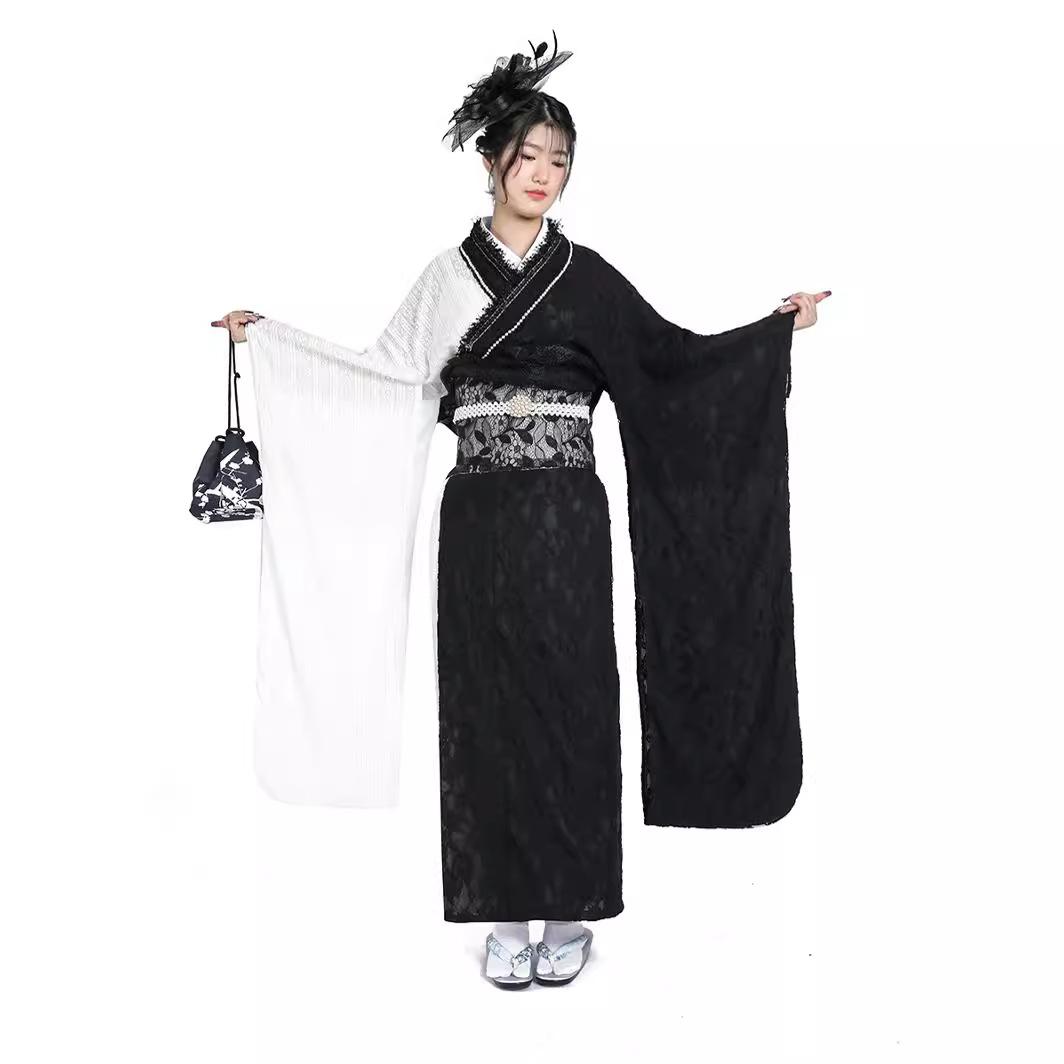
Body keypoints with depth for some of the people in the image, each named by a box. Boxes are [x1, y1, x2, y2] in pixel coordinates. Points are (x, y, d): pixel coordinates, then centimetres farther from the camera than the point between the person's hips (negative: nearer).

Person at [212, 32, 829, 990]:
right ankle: (506, 912, 19)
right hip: (479, 517, 2)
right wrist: (268, 336, 16)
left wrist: (776, 328, 0)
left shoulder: (586, 276, 6)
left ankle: (571, 911, 17)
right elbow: (389, 374, 14)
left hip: (561, 516, -1)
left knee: (567, 700, 1)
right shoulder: (448, 276, 11)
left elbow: (673, 359, 8)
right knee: (488, 705, 4)